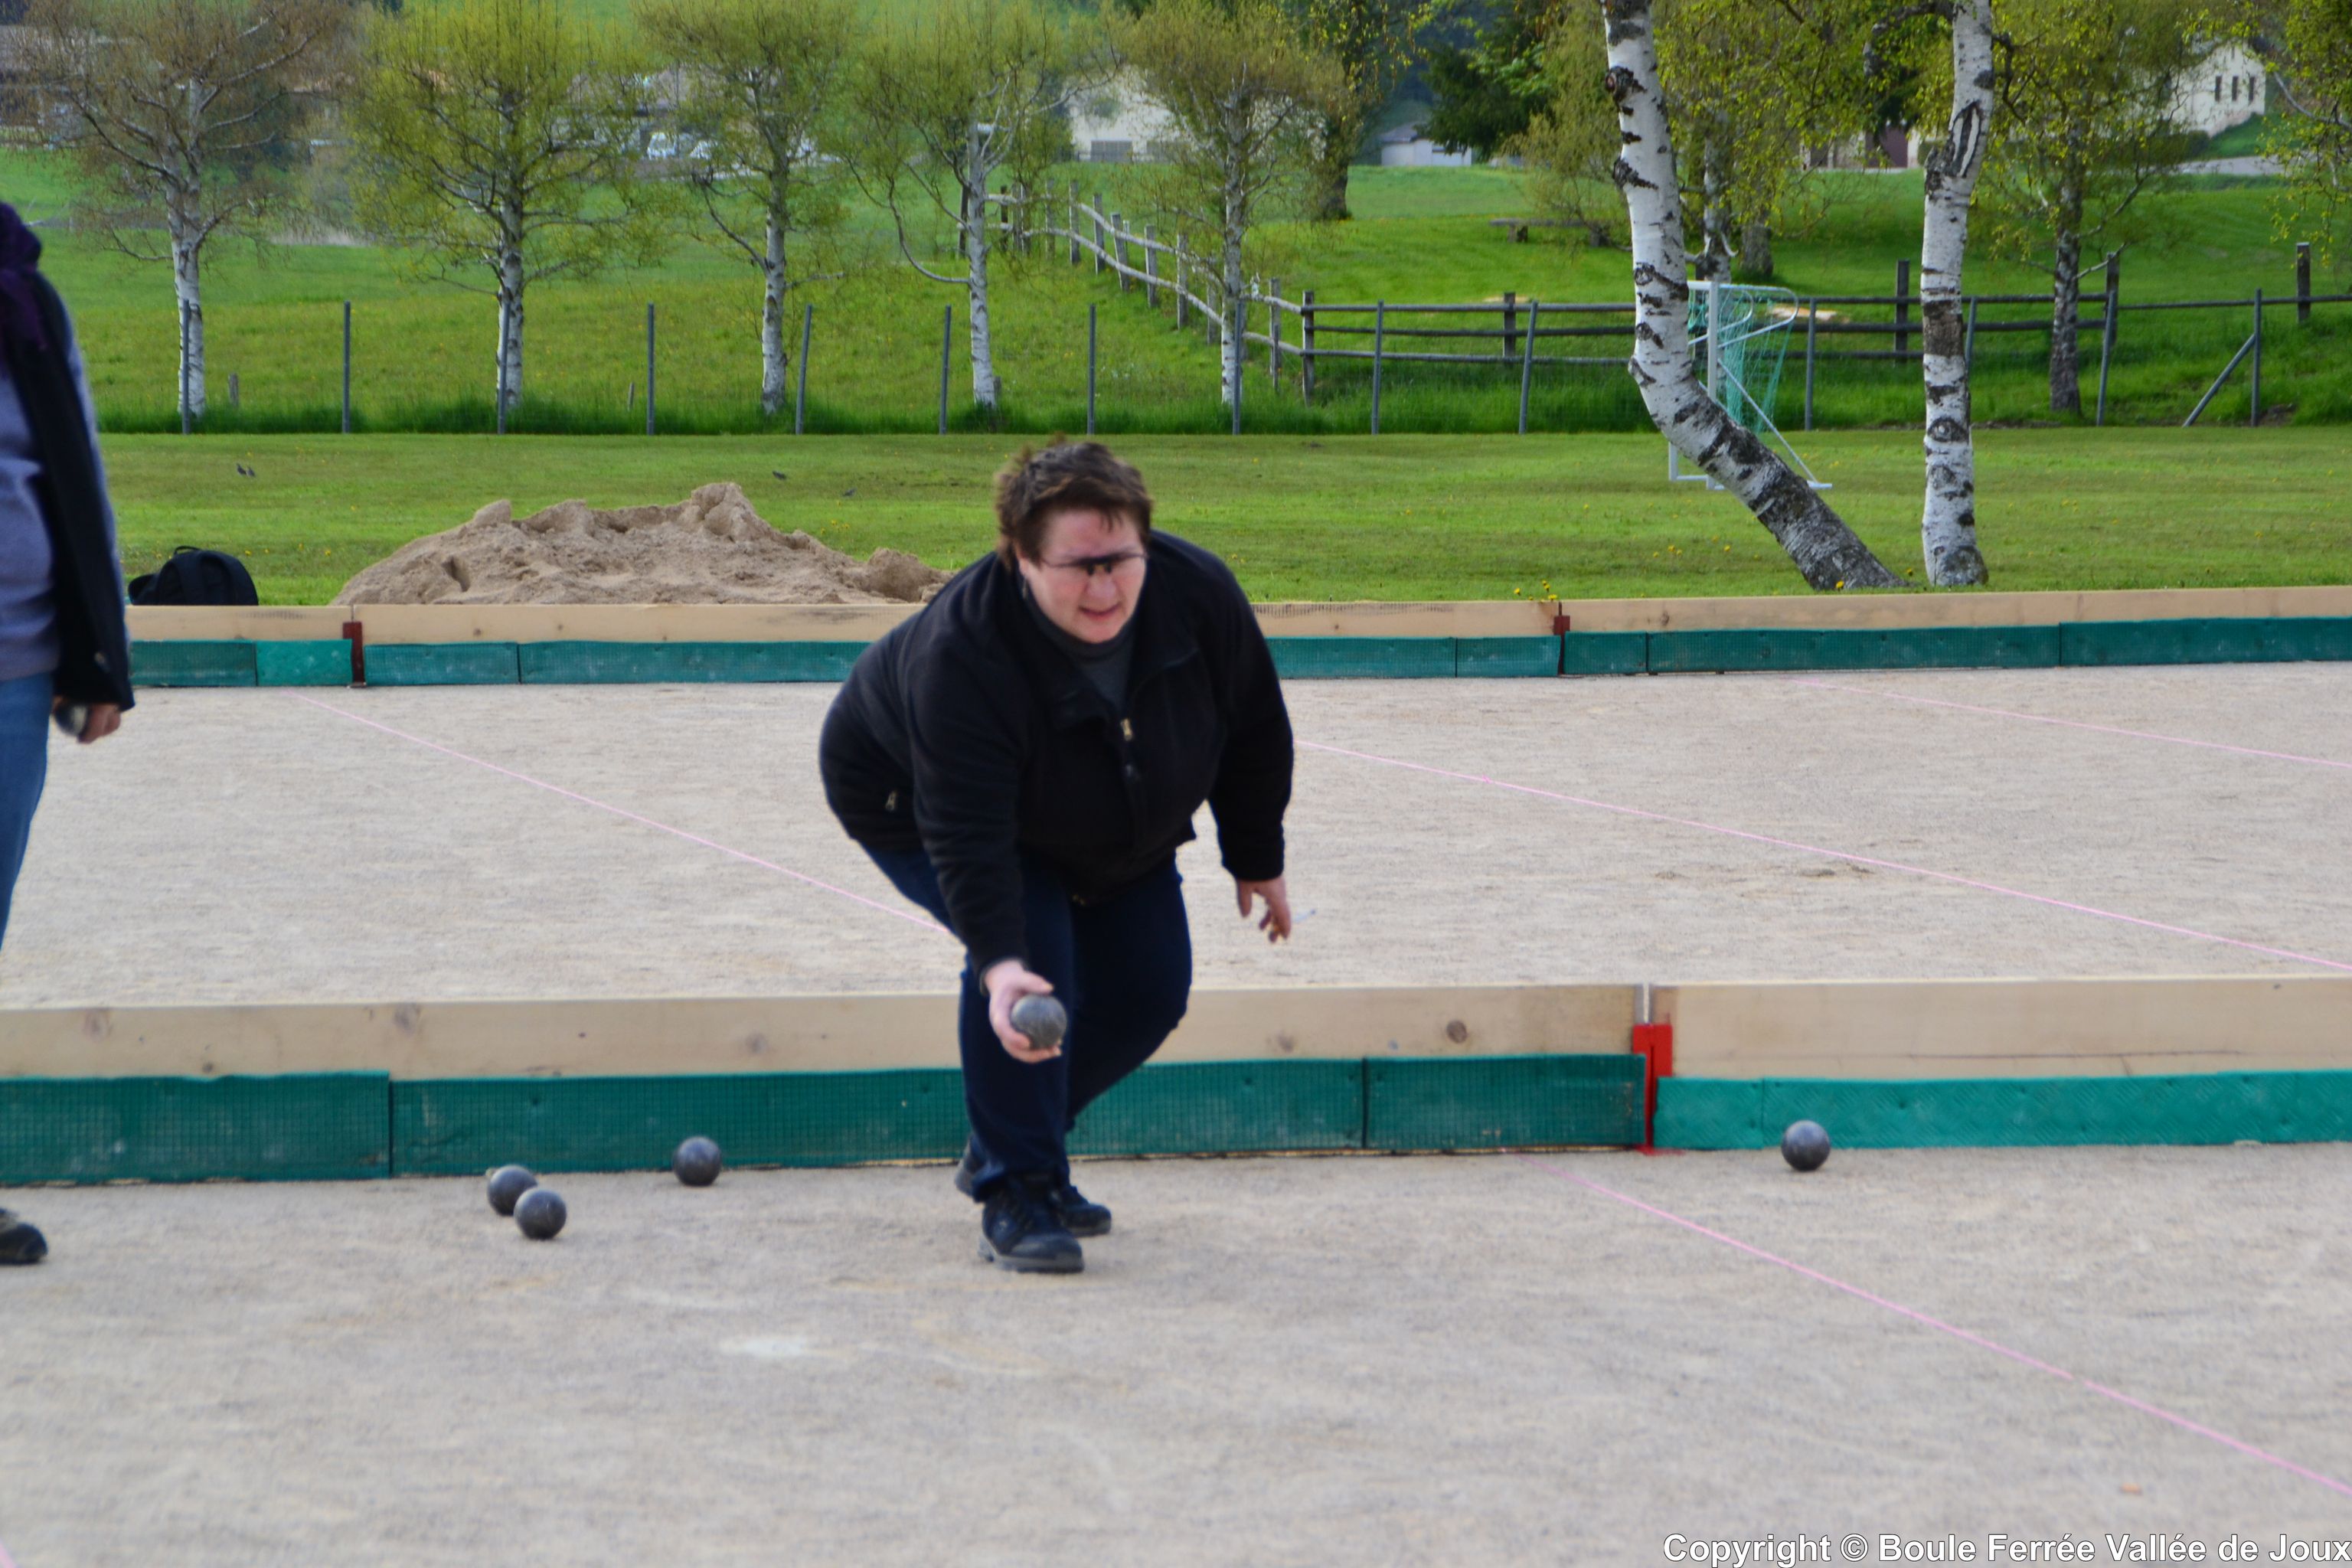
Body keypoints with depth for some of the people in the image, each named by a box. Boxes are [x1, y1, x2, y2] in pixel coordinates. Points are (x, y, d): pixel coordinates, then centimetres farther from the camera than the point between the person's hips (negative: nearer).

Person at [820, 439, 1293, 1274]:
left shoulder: (1199, 593, -28)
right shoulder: (959, 651, -42)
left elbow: (1255, 733, -9)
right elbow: (966, 835, -45)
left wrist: (1258, 863, 0)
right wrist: (1000, 962, -57)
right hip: (912, 797, -6)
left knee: (1148, 991, 2)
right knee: (1035, 952, -28)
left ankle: (1005, 1144, 22)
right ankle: (1014, 1196, -17)